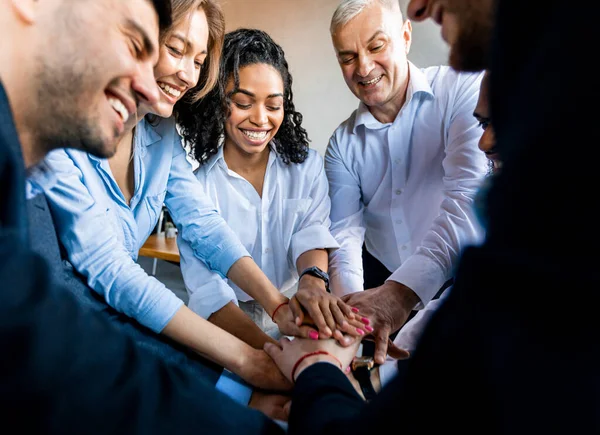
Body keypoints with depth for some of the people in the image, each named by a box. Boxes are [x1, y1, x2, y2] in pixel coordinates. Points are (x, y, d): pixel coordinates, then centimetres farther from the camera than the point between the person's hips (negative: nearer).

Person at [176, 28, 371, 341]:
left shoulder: (307, 166, 3)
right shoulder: (196, 183, -8)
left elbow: (312, 231, -12)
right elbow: (205, 285, -16)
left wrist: (313, 280, -35)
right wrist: (268, 349, -30)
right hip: (228, 329, -1)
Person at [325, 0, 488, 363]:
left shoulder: (464, 91, -9)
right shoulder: (343, 143, 5)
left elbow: (469, 197, -22)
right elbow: (345, 231, -4)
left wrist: (402, 291, -35)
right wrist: (352, 302, -25)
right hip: (382, 284, 4)